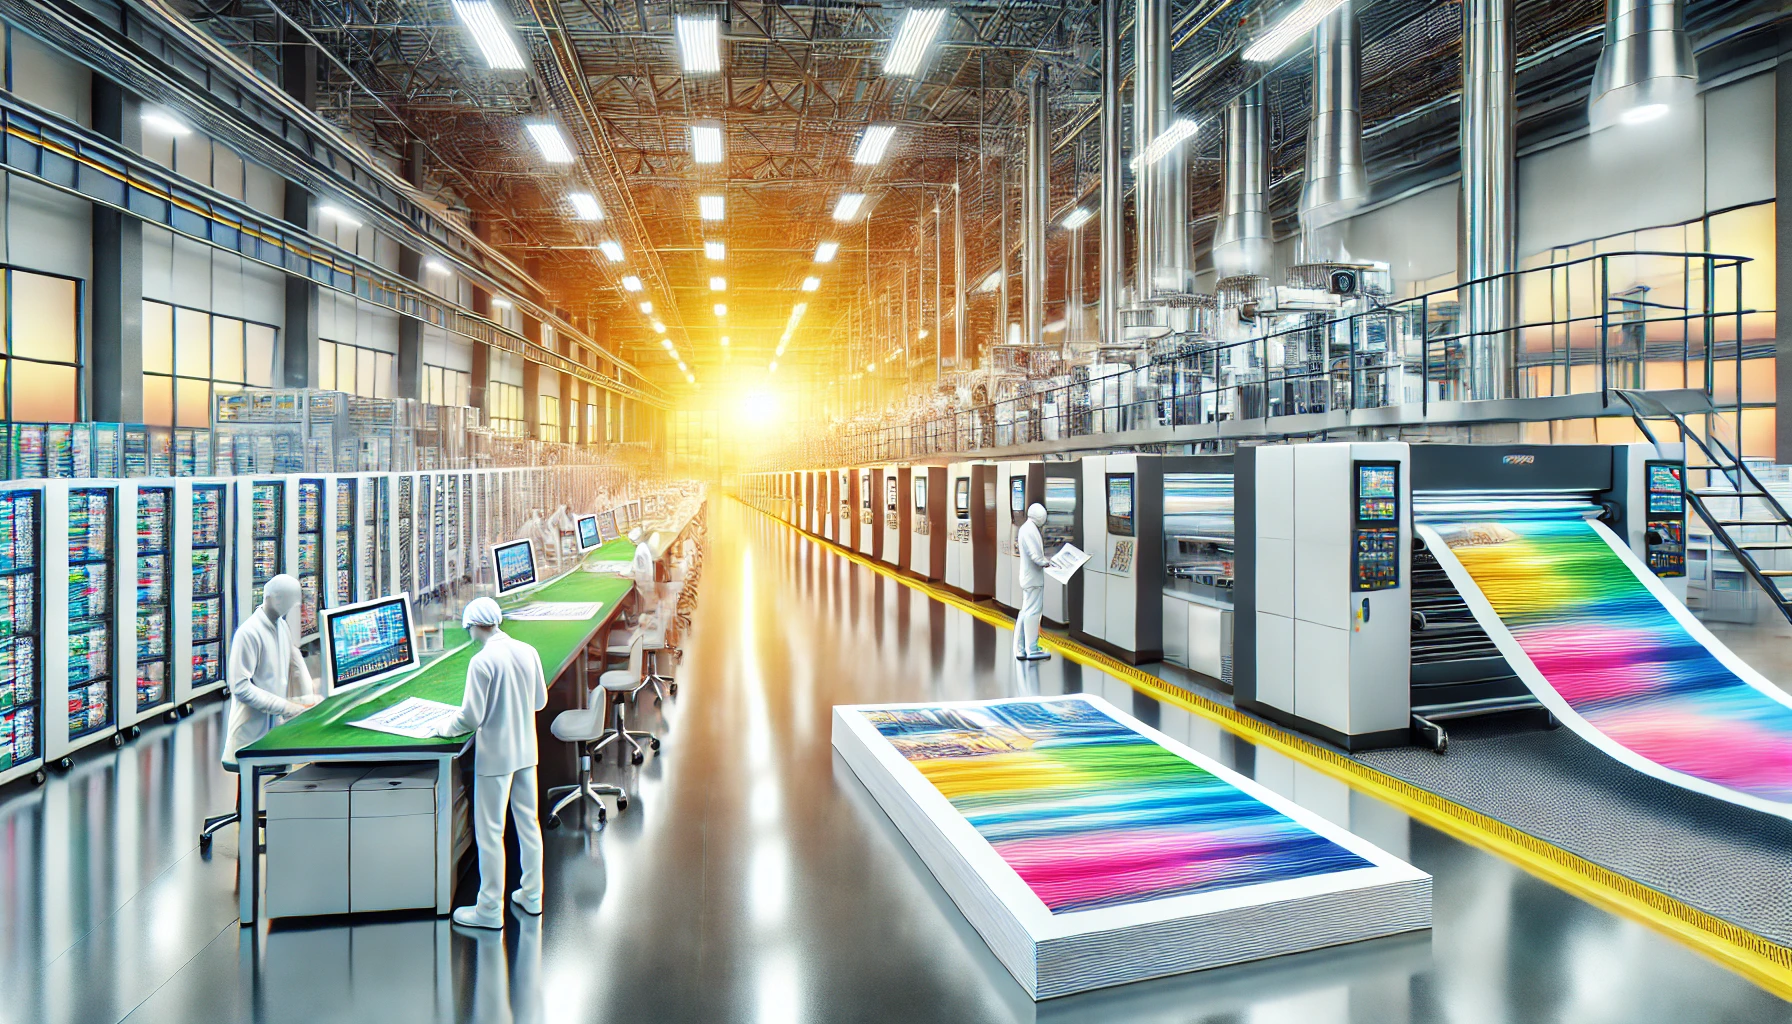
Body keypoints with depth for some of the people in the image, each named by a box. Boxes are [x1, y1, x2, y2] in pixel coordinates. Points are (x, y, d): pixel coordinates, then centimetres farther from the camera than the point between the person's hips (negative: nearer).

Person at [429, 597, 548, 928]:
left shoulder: (482, 661, -19)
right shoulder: (528, 652, -2)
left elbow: (471, 718, -18)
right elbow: (541, 701, 8)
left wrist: (442, 727, 0)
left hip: (495, 756, -6)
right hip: (526, 751, 6)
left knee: (490, 831, 6)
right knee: (529, 821, 15)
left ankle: (490, 910, 16)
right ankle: (531, 895, 28)